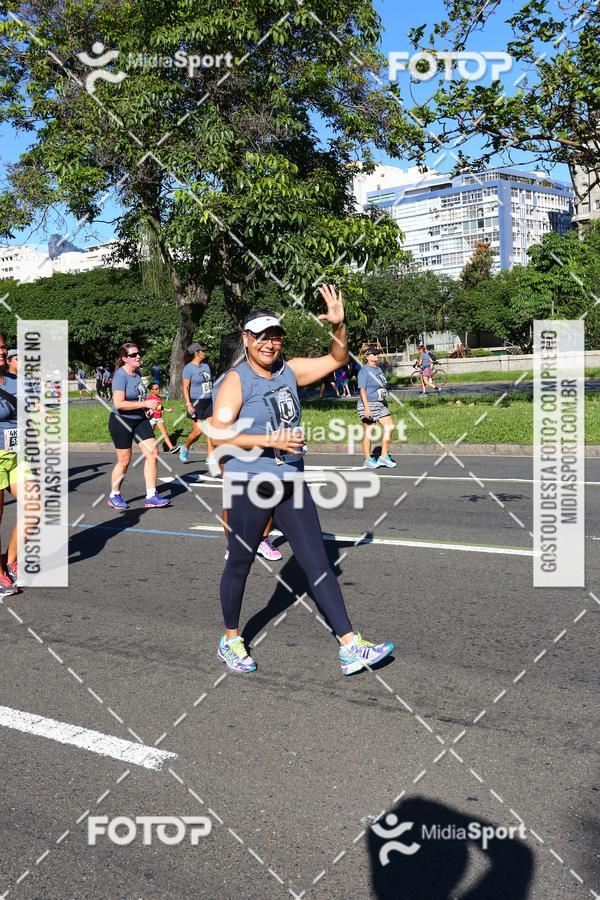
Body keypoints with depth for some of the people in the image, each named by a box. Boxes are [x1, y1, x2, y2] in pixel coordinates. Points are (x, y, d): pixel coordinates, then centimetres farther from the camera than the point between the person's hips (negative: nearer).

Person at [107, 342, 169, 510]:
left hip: (139, 420, 8)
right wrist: (145, 403, -27)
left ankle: (151, 496, 5)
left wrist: (147, 407, 12)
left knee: (152, 454, -2)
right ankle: (114, 497, 23)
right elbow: (119, 404, -29)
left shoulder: (137, 372, 5)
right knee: (124, 461, 2)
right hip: (121, 422, -7)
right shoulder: (121, 376, -20)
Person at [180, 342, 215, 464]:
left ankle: (210, 457, 2)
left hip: (209, 401, 6)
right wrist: (188, 404, -20)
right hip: (196, 403, -6)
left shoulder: (206, 365, 13)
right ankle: (185, 448, 22)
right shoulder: (188, 368, -8)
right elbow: (185, 388, -12)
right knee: (198, 431, -6)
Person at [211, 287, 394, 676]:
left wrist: (339, 325, -2)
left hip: (292, 483, 5)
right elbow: (220, 433, -21)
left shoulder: (290, 370, 6)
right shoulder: (236, 380, -11)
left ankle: (350, 646, 6)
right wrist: (269, 441, -28)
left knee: (318, 563, 3)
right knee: (239, 564, 9)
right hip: (249, 487, -5)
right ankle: (231, 641, 30)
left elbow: (337, 360, 16)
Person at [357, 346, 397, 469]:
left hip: (381, 404, 8)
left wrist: (385, 402, 22)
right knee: (369, 431, -2)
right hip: (368, 404, -8)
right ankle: (368, 460, 8)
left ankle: (384, 457, 9)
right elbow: (362, 389, -16)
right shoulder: (364, 370, -10)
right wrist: (366, 407, -23)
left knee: (390, 427, 1)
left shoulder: (378, 369, 15)